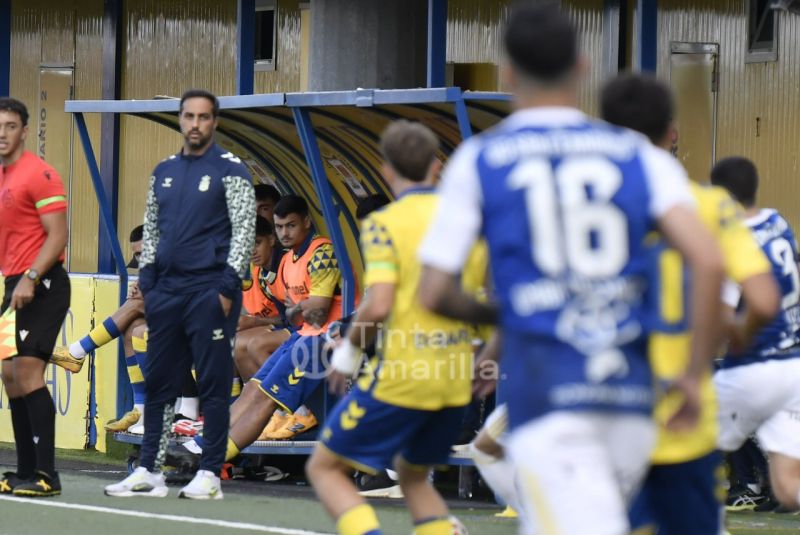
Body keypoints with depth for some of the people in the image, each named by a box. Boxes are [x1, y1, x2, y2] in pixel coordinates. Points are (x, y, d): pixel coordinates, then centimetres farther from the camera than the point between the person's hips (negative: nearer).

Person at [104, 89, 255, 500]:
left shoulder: (230, 170, -2)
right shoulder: (164, 172, 15)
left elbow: (244, 231, -7)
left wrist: (227, 287, -13)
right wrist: (146, 283, 10)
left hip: (209, 292, -6)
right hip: (166, 291, 6)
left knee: (213, 384, -4)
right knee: (158, 383, 6)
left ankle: (210, 475, -2)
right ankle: (149, 471, 10)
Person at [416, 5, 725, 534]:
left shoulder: (479, 161, 5)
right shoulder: (639, 156, 9)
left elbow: (434, 294, 5)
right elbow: (708, 261, -4)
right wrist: (694, 376, 4)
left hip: (544, 388, -4)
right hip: (630, 390, 4)